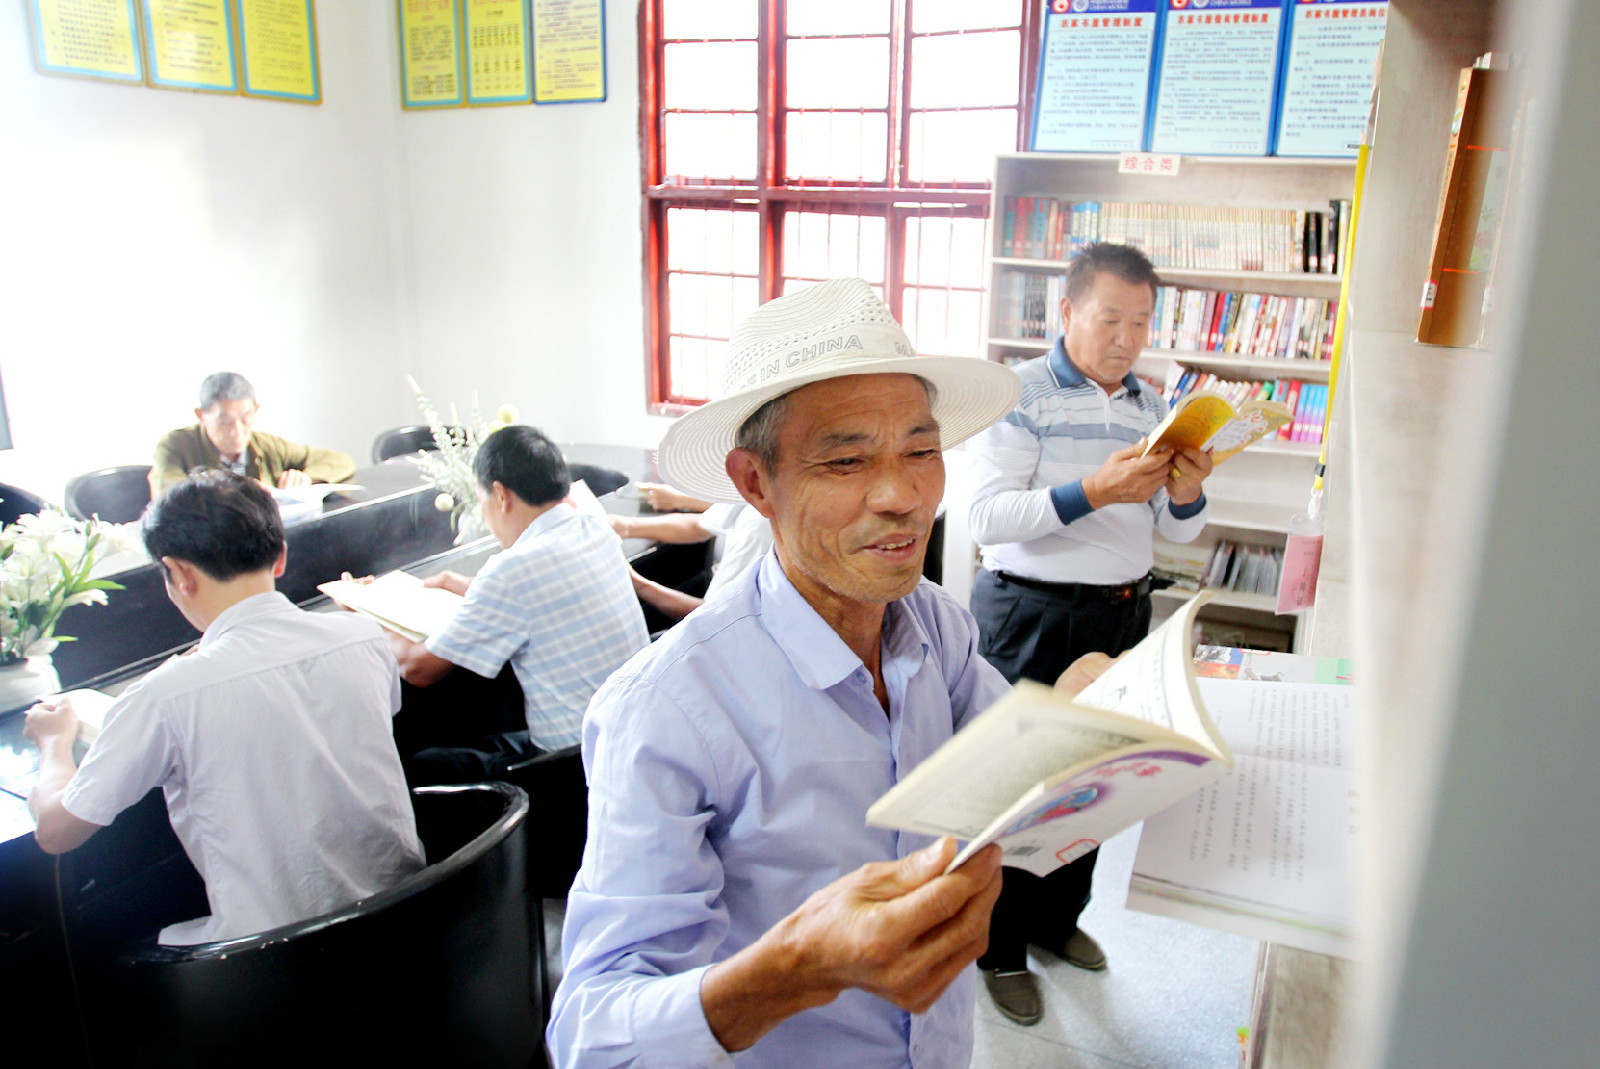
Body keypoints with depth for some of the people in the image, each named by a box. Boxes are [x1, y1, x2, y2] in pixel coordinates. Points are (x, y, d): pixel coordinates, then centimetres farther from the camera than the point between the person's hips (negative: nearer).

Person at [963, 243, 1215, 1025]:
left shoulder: (1152, 405, 9)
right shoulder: (1020, 393, -10)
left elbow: (1178, 530, 11)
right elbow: (986, 516, -21)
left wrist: (1187, 494, -11)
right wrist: (1092, 493, -31)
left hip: (1123, 615, 7)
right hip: (1031, 615, -6)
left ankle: (1058, 916, 39)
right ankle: (999, 946, 22)